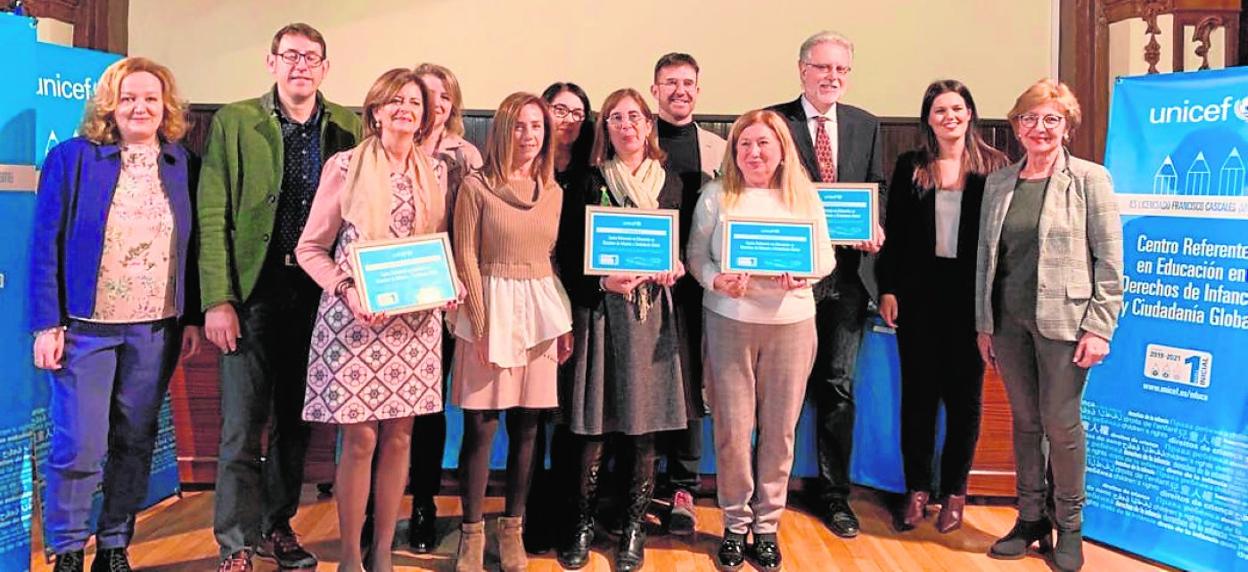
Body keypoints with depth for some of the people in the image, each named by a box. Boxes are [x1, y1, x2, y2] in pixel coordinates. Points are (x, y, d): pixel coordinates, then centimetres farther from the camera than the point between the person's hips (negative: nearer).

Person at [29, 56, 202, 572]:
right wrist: (47, 324, -8)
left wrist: (192, 318, 5)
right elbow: (45, 245, -3)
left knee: (135, 443, 10)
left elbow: (191, 246, 9)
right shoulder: (72, 158, -2)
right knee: (80, 445, -1)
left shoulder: (182, 165, 7)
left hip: (157, 330, 3)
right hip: (85, 326, -3)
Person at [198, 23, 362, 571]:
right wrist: (217, 300, -10)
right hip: (253, 293, -2)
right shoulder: (233, 122, 1)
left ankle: (278, 526, 29)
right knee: (242, 428, 1)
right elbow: (213, 217, -3)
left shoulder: (350, 128, 6)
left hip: (318, 294, 2)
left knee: (294, 422, 13)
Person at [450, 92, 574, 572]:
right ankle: (472, 533, 14)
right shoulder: (476, 186, -3)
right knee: (480, 427, -1)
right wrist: (481, 322, -10)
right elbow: (465, 258, -4)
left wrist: (565, 321, 10)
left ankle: (512, 529, 21)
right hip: (492, 307, -4)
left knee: (526, 427, 8)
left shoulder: (553, 191, 11)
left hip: (540, 311, 4)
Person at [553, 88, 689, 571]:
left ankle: (634, 526, 17)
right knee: (592, 424, 0)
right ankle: (584, 523, 15)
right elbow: (567, 255, 1)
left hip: (651, 311, 2)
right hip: (598, 311, -1)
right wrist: (602, 282, -14)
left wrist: (672, 269, -6)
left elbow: (680, 247, 15)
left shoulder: (669, 182, 10)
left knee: (644, 424, 4)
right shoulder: (590, 183, 4)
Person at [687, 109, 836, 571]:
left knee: (779, 429, 7)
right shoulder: (716, 195, 2)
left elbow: (826, 256, 8)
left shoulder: (805, 196, 5)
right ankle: (735, 523, 21)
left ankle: (767, 524, 23)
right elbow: (696, 256, 3)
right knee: (731, 429, 2)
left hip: (791, 322, 1)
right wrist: (717, 281, -16)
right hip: (729, 321, -1)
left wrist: (803, 273, -13)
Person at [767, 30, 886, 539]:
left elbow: (879, 188, 14)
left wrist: (875, 225, -6)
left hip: (847, 272, 3)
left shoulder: (866, 126, 10)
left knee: (839, 386, 8)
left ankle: (835, 493, 21)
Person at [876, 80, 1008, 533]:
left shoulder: (994, 167, 0)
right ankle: (917, 488, 17)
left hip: (971, 293, -1)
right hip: (918, 291, 1)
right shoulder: (909, 167, 4)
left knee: (964, 392, 7)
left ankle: (954, 491, 20)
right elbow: (894, 233, 5)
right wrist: (887, 289, -2)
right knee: (918, 390, 7)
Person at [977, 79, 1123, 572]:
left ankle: (1069, 526, 20)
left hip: (1062, 321, -4)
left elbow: (1110, 260, -5)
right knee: (1025, 421, 12)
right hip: (1009, 322, 4)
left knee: (1060, 424, 2)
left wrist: (1099, 327, -11)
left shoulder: (1089, 179, -2)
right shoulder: (998, 183, 10)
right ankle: (1030, 517, 25)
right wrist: (983, 323, 9)